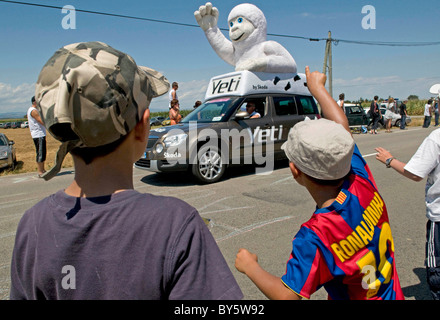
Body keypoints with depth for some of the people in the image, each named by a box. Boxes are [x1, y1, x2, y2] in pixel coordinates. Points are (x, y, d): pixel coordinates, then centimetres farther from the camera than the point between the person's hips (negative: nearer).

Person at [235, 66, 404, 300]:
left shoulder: (314, 237, -34)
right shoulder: (362, 184, -20)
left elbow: (287, 295, -25)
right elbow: (342, 127, -6)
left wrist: (250, 267, -10)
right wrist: (317, 87, 7)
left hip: (352, 295, -5)